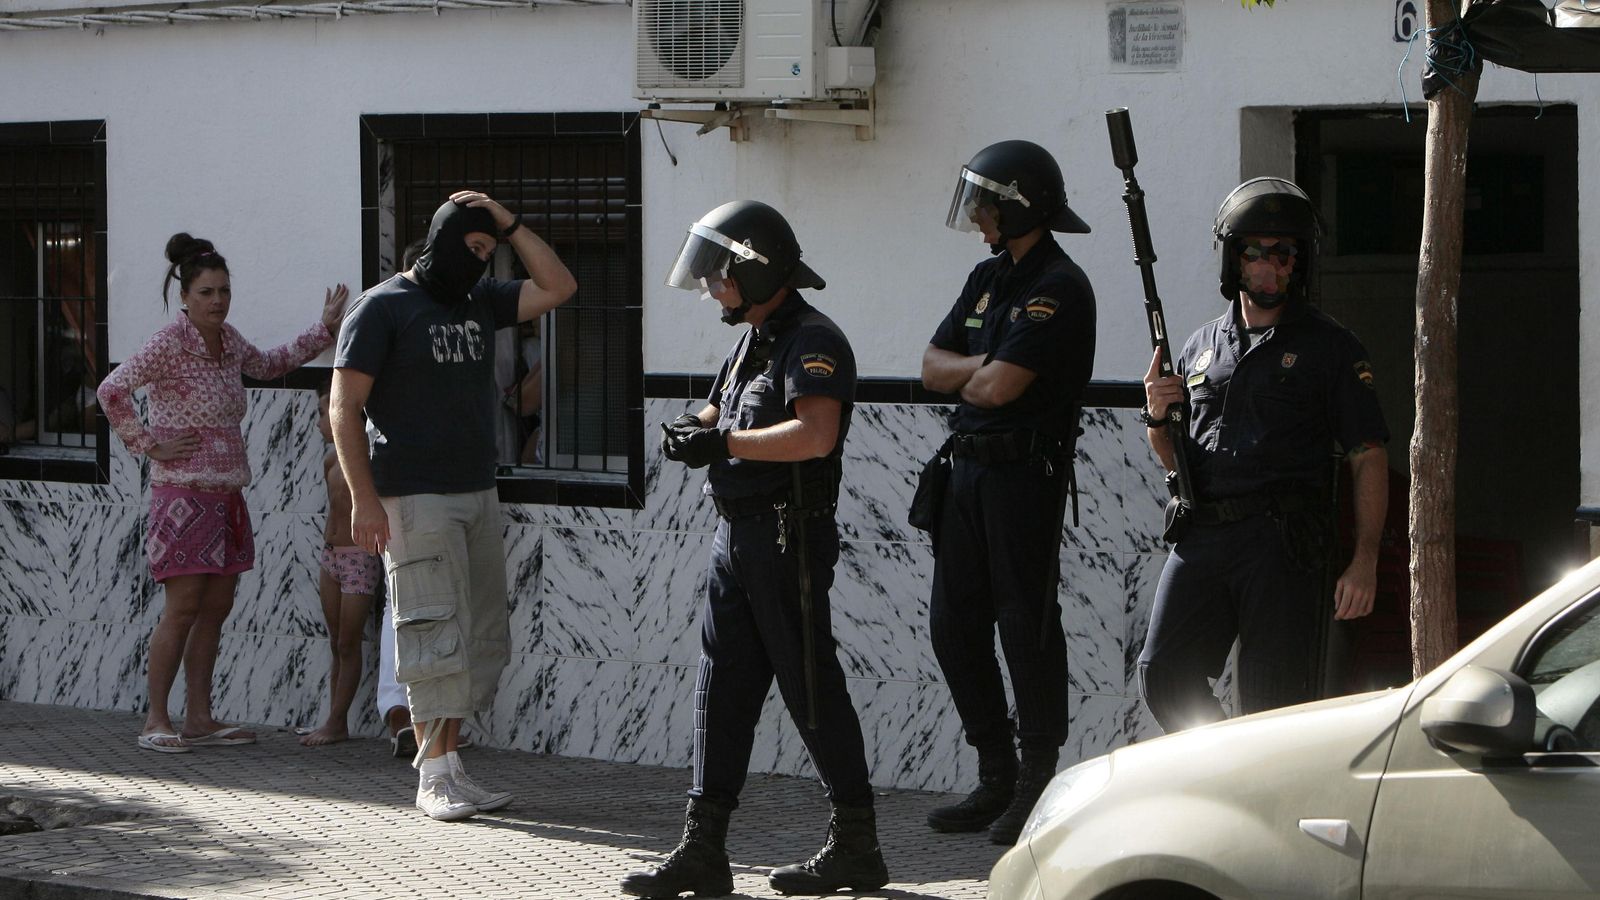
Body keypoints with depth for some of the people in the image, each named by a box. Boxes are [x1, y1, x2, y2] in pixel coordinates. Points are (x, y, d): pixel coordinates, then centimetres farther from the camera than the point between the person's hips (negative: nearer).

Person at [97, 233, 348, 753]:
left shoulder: (228, 340, 10)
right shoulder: (170, 345, -13)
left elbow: (269, 365, 31)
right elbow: (112, 391, -21)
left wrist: (324, 329, 26)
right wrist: (150, 445, -16)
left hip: (225, 495, 8)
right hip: (183, 492, -8)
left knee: (216, 608, 7)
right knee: (183, 608, -9)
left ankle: (199, 718, 12)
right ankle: (155, 720, -3)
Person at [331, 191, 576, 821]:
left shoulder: (480, 302, 15)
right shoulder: (382, 309, -5)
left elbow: (557, 288, 14)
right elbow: (345, 406, -8)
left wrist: (508, 224, 5)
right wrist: (364, 499, -15)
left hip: (478, 494, 7)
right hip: (414, 501, -7)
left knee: (484, 639, 6)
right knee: (439, 637, -9)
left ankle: (443, 760, 12)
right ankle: (437, 775, -4)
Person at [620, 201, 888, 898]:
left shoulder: (812, 342, -13)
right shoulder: (753, 339, 18)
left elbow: (815, 435, -27)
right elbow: (718, 413, 23)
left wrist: (723, 442, -22)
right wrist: (694, 430, -2)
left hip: (790, 542, -9)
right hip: (737, 536, 9)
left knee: (812, 691, -3)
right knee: (722, 689, 7)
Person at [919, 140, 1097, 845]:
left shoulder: (1058, 288, -13)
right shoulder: (988, 278, 16)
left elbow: (998, 387, -19)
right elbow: (933, 367, 12)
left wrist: (965, 378, 2)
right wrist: (987, 366, -5)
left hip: (1026, 474, -9)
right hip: (969, 469, 9)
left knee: (1026, 625, -4)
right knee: (954, 625, 9)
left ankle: (1038, 784, 4)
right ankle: (996, 779, 17)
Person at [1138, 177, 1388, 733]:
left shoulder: (1330, 348, 3)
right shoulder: (1202, 346, 16)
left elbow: (1369, 458, -1)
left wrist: (1364, 562, -11)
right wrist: (1157, 419, 1)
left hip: (1282, 544, -4)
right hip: (1202, 536, 4)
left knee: (1274, 704, -5)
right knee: (1164, 677, -3)